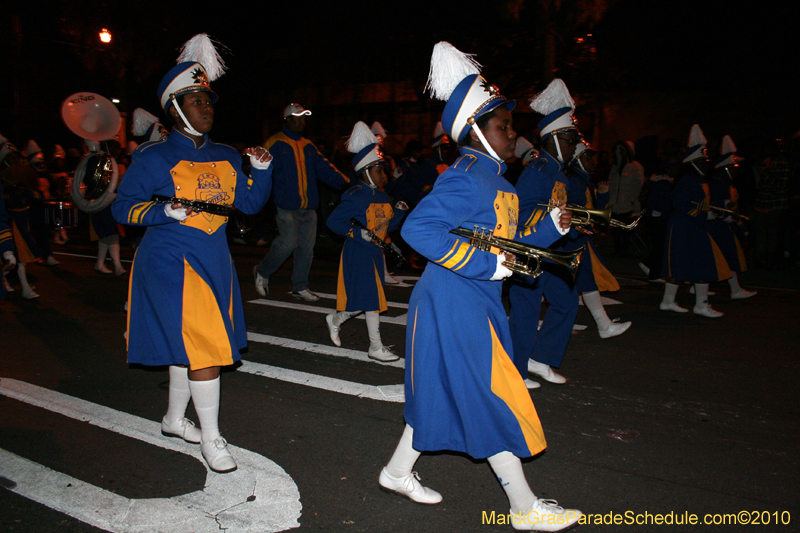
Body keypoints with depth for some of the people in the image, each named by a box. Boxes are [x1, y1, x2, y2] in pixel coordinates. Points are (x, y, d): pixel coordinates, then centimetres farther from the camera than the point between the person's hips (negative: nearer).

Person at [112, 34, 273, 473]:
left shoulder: (226, 157, 10)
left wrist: (261, 170, -4)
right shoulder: (154, 157, -7)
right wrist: (165, 211, -22)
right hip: (172, 262, -6)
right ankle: (211, 437, 5)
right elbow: (123, 207, -6)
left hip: (214, 260, 7)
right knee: (203, 344, -9)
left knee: (184, 341, 17)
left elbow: (250, 202, 11)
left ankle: (174, 419, 35)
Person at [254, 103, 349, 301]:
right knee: (288, 243, -12)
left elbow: (325, 169, 13)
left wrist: (344, 181, 0)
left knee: (306, 247, 6)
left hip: (309, 207, 6)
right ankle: (262, 272, 13)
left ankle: (300, 287, 18)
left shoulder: (308, 146, 18)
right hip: (287, 206, -6)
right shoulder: (275, 144, 1)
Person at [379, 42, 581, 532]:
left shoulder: (496, 178, 14)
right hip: (455, 305, -10)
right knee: (495, 399, -1)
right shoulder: (466, 179, -17)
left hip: (478, 303, 10)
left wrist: (550, 227, 5)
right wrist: (487, 265, -25)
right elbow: (417, 229, -27)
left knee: (445, 392, 17)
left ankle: (399, 473, 34)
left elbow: (503, 243, 17)